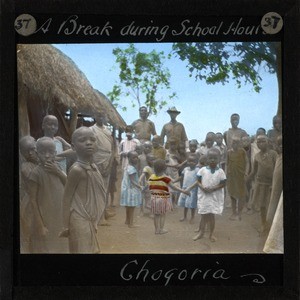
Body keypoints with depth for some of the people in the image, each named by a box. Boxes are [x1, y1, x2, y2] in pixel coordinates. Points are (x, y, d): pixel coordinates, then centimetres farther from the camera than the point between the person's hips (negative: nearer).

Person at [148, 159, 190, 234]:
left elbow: (149, 188, 8)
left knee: (156, 215, 12)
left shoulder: (151, 177, -1)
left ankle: (157, 229, 18)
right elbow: (173, 187, -17)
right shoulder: (165, 178, -15)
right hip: (163, 198, -4)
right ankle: (161, 229, 11)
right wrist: (183, 191, -15)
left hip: (154, 198, 4)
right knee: (162, 214, 8)